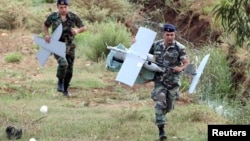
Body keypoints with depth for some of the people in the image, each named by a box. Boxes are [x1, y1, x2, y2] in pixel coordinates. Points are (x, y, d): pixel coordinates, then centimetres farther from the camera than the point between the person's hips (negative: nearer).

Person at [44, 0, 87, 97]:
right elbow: (46, 25, 13)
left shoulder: (73, 16, -6)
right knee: (63, 63, -29)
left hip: (69, 47, 2)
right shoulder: (53, 17, -6)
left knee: (69, 71, 7)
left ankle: (65, 89, 29)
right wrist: (47, 35, -5)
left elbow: (84, 27, 3)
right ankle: (60, 82, -4)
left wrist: (77, 30, -19)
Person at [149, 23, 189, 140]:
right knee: (160, 104, -15)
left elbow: (186, 63, -14)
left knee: (169, 106, 13)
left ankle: (161, 114, 50)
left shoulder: (179, 48, -11)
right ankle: (161, 130, -13)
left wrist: (181, 68, -33)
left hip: (173, 81, 0)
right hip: (159, 80, 0)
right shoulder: (156, 45, -2)